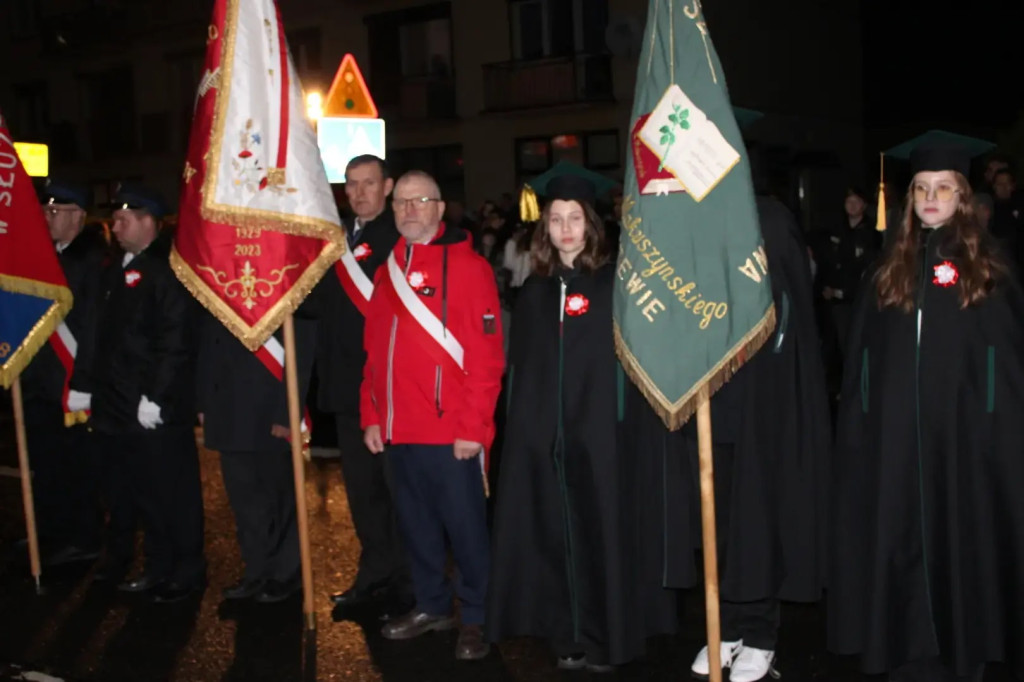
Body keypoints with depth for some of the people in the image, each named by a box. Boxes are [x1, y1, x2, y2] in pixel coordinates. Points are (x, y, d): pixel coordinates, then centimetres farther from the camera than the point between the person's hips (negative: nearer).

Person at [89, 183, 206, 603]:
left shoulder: (166, 270, -12)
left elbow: (176, 342, -19)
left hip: (158, 408, -9)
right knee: (138, 493, 15)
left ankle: (186, 573, 13)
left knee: (170, 494, 1)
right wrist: (101, 392, 16)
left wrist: (155, 397, -21)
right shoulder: (119, 271, 16)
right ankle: (158, 568, 26)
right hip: (119, 407, 9)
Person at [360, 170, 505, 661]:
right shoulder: (387, 270, 13)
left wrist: (473, 426, -15)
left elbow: (486, 355, -11)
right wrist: (371, 416, 10)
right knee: (415, 525, 15)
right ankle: (432, 605, 31)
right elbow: (375, 352, 15)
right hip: (398, 431, 6)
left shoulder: (468, 266, -6)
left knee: (465, 527, 4)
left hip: (451, 432, -6)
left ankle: (475, 617, 19)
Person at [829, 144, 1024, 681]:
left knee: (958, 534, 2)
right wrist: (859, 413, 4)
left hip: (963, 427, -3)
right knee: (902, 536, 5)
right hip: (895, 429, 3)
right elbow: (864, 353, 11)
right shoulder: (891, 268, 11)